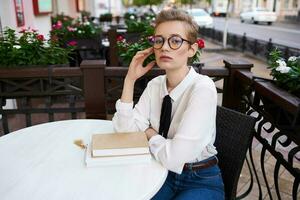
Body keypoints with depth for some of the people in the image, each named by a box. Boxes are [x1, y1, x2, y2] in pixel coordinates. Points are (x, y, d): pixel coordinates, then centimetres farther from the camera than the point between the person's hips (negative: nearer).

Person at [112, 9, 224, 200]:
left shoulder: (203, 88, -24)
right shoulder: (155, 85, -2)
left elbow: (175, 157, -30)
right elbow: (125, 130, -9)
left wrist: (149, 133, -10)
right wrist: (130, 79, -13)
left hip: (201, 181, -4)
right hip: (164, 172, 5)